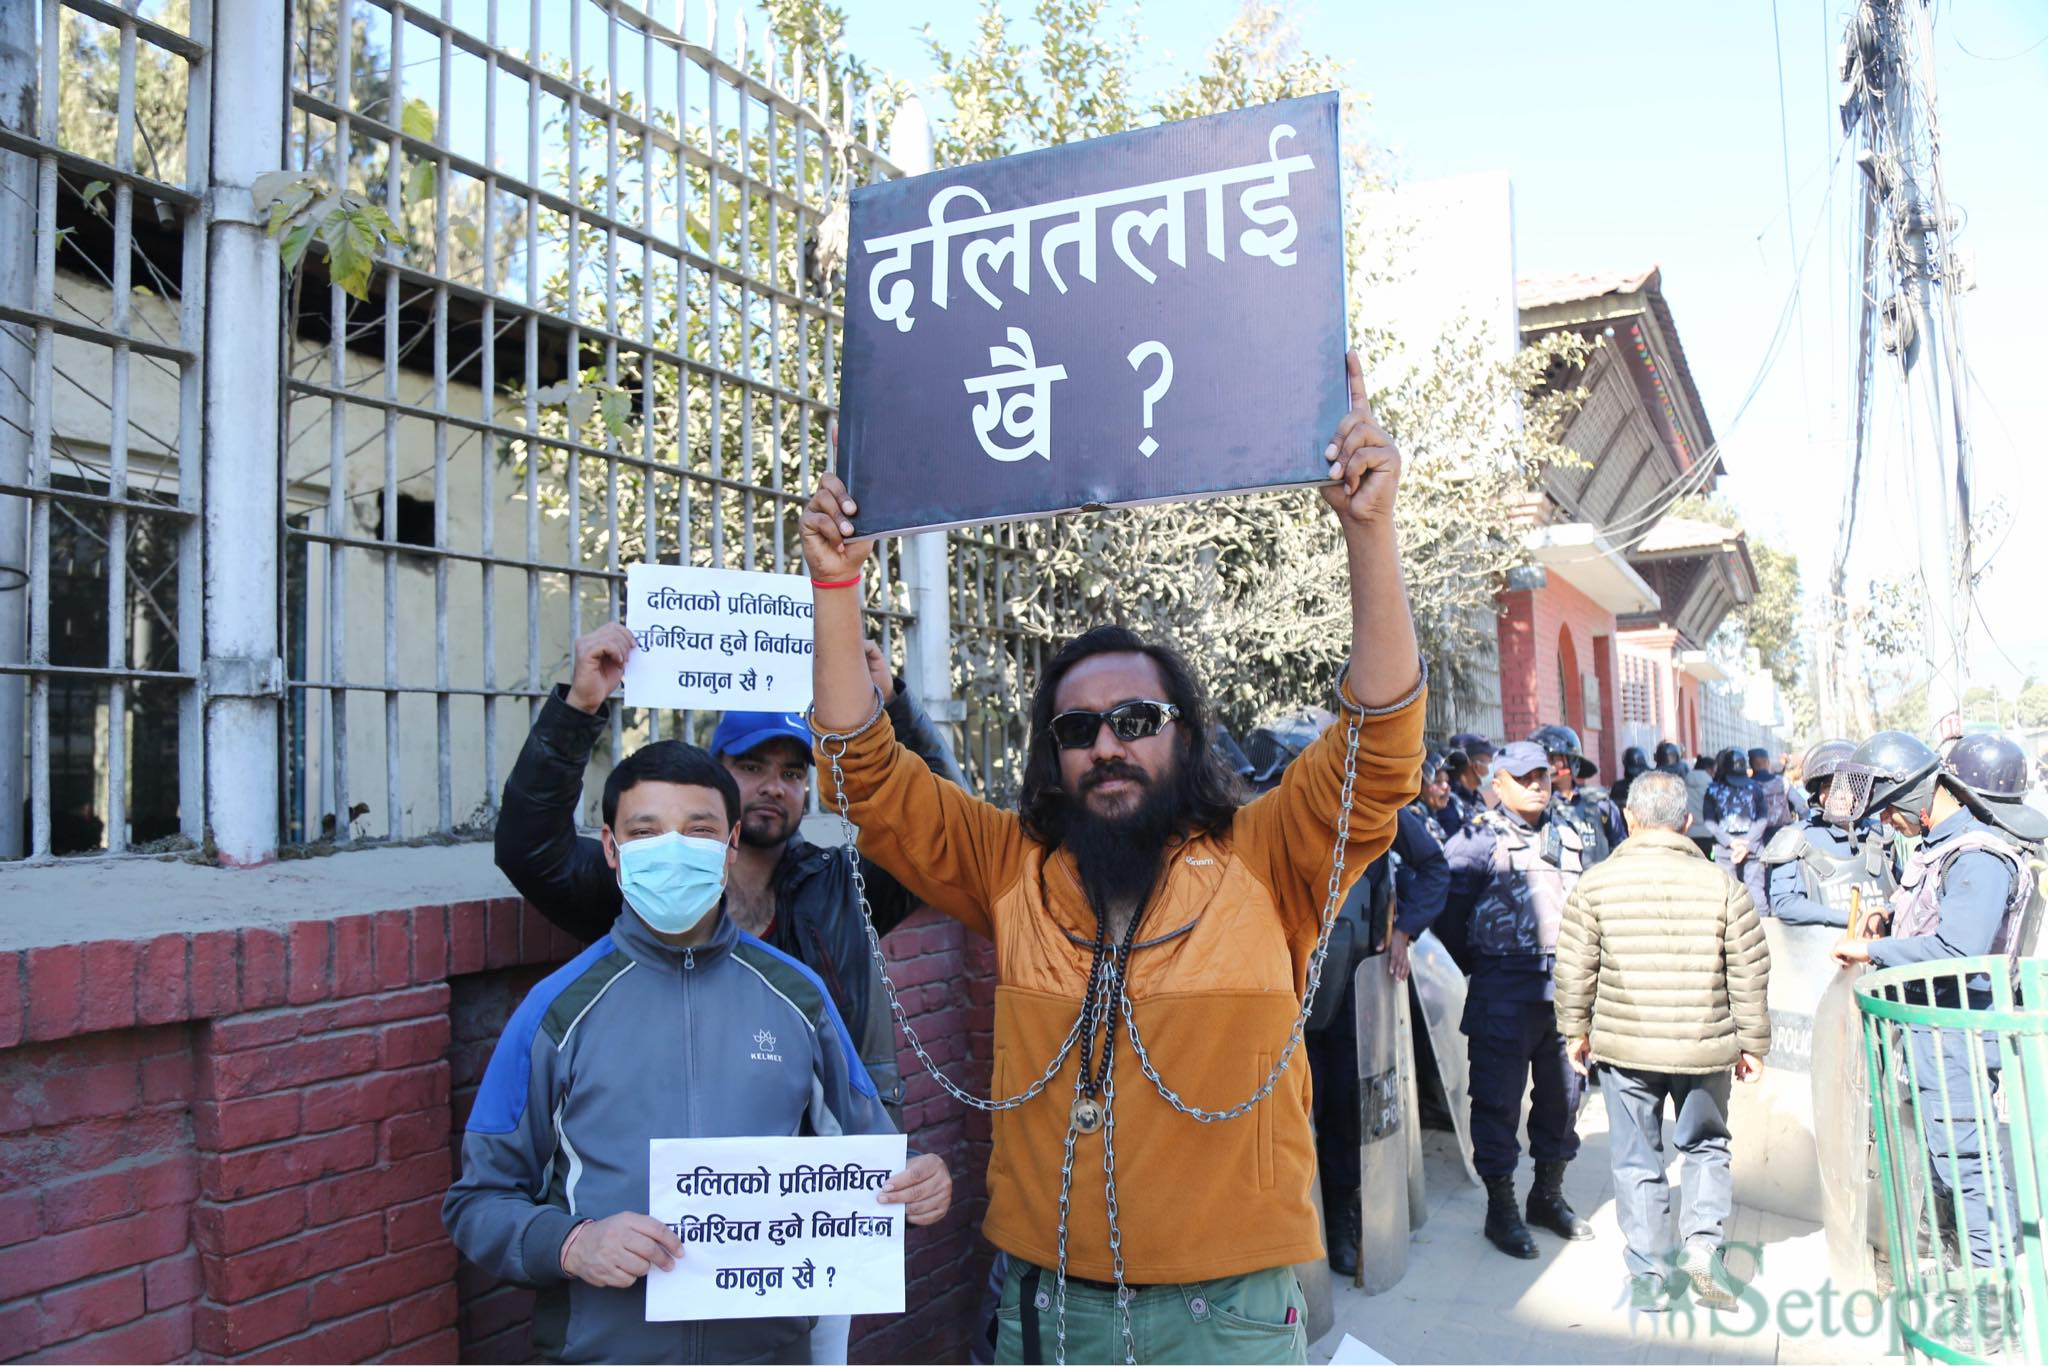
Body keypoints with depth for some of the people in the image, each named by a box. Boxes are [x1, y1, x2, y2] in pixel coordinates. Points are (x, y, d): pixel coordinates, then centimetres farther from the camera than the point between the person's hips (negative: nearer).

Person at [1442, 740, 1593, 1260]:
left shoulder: (1568, 834, 13)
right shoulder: (1481, 837, -6)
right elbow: (1445, 898, -11)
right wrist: (1476, 958, -12)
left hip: (1565, 983, 6)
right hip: (1505, 990, -6)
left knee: (1563, 1090, 14)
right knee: (1500, 1097, 1)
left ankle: (1549, 1196, 31)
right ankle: (1501, 1209, 14)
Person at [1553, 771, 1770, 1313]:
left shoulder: (1595, 884, -5)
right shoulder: (1722, 884, -4)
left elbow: (1575, 968, -2)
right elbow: (1750, 974, 1)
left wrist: (1575, 1029, 10)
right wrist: (1752, 1043, 12)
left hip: (1624, 1045, 0)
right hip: (1705, 1046, 1)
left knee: (1637, 1158, 10)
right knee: (1706, 1146, 21)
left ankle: (1648, 1273, 15)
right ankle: (1703, 1241, 6)